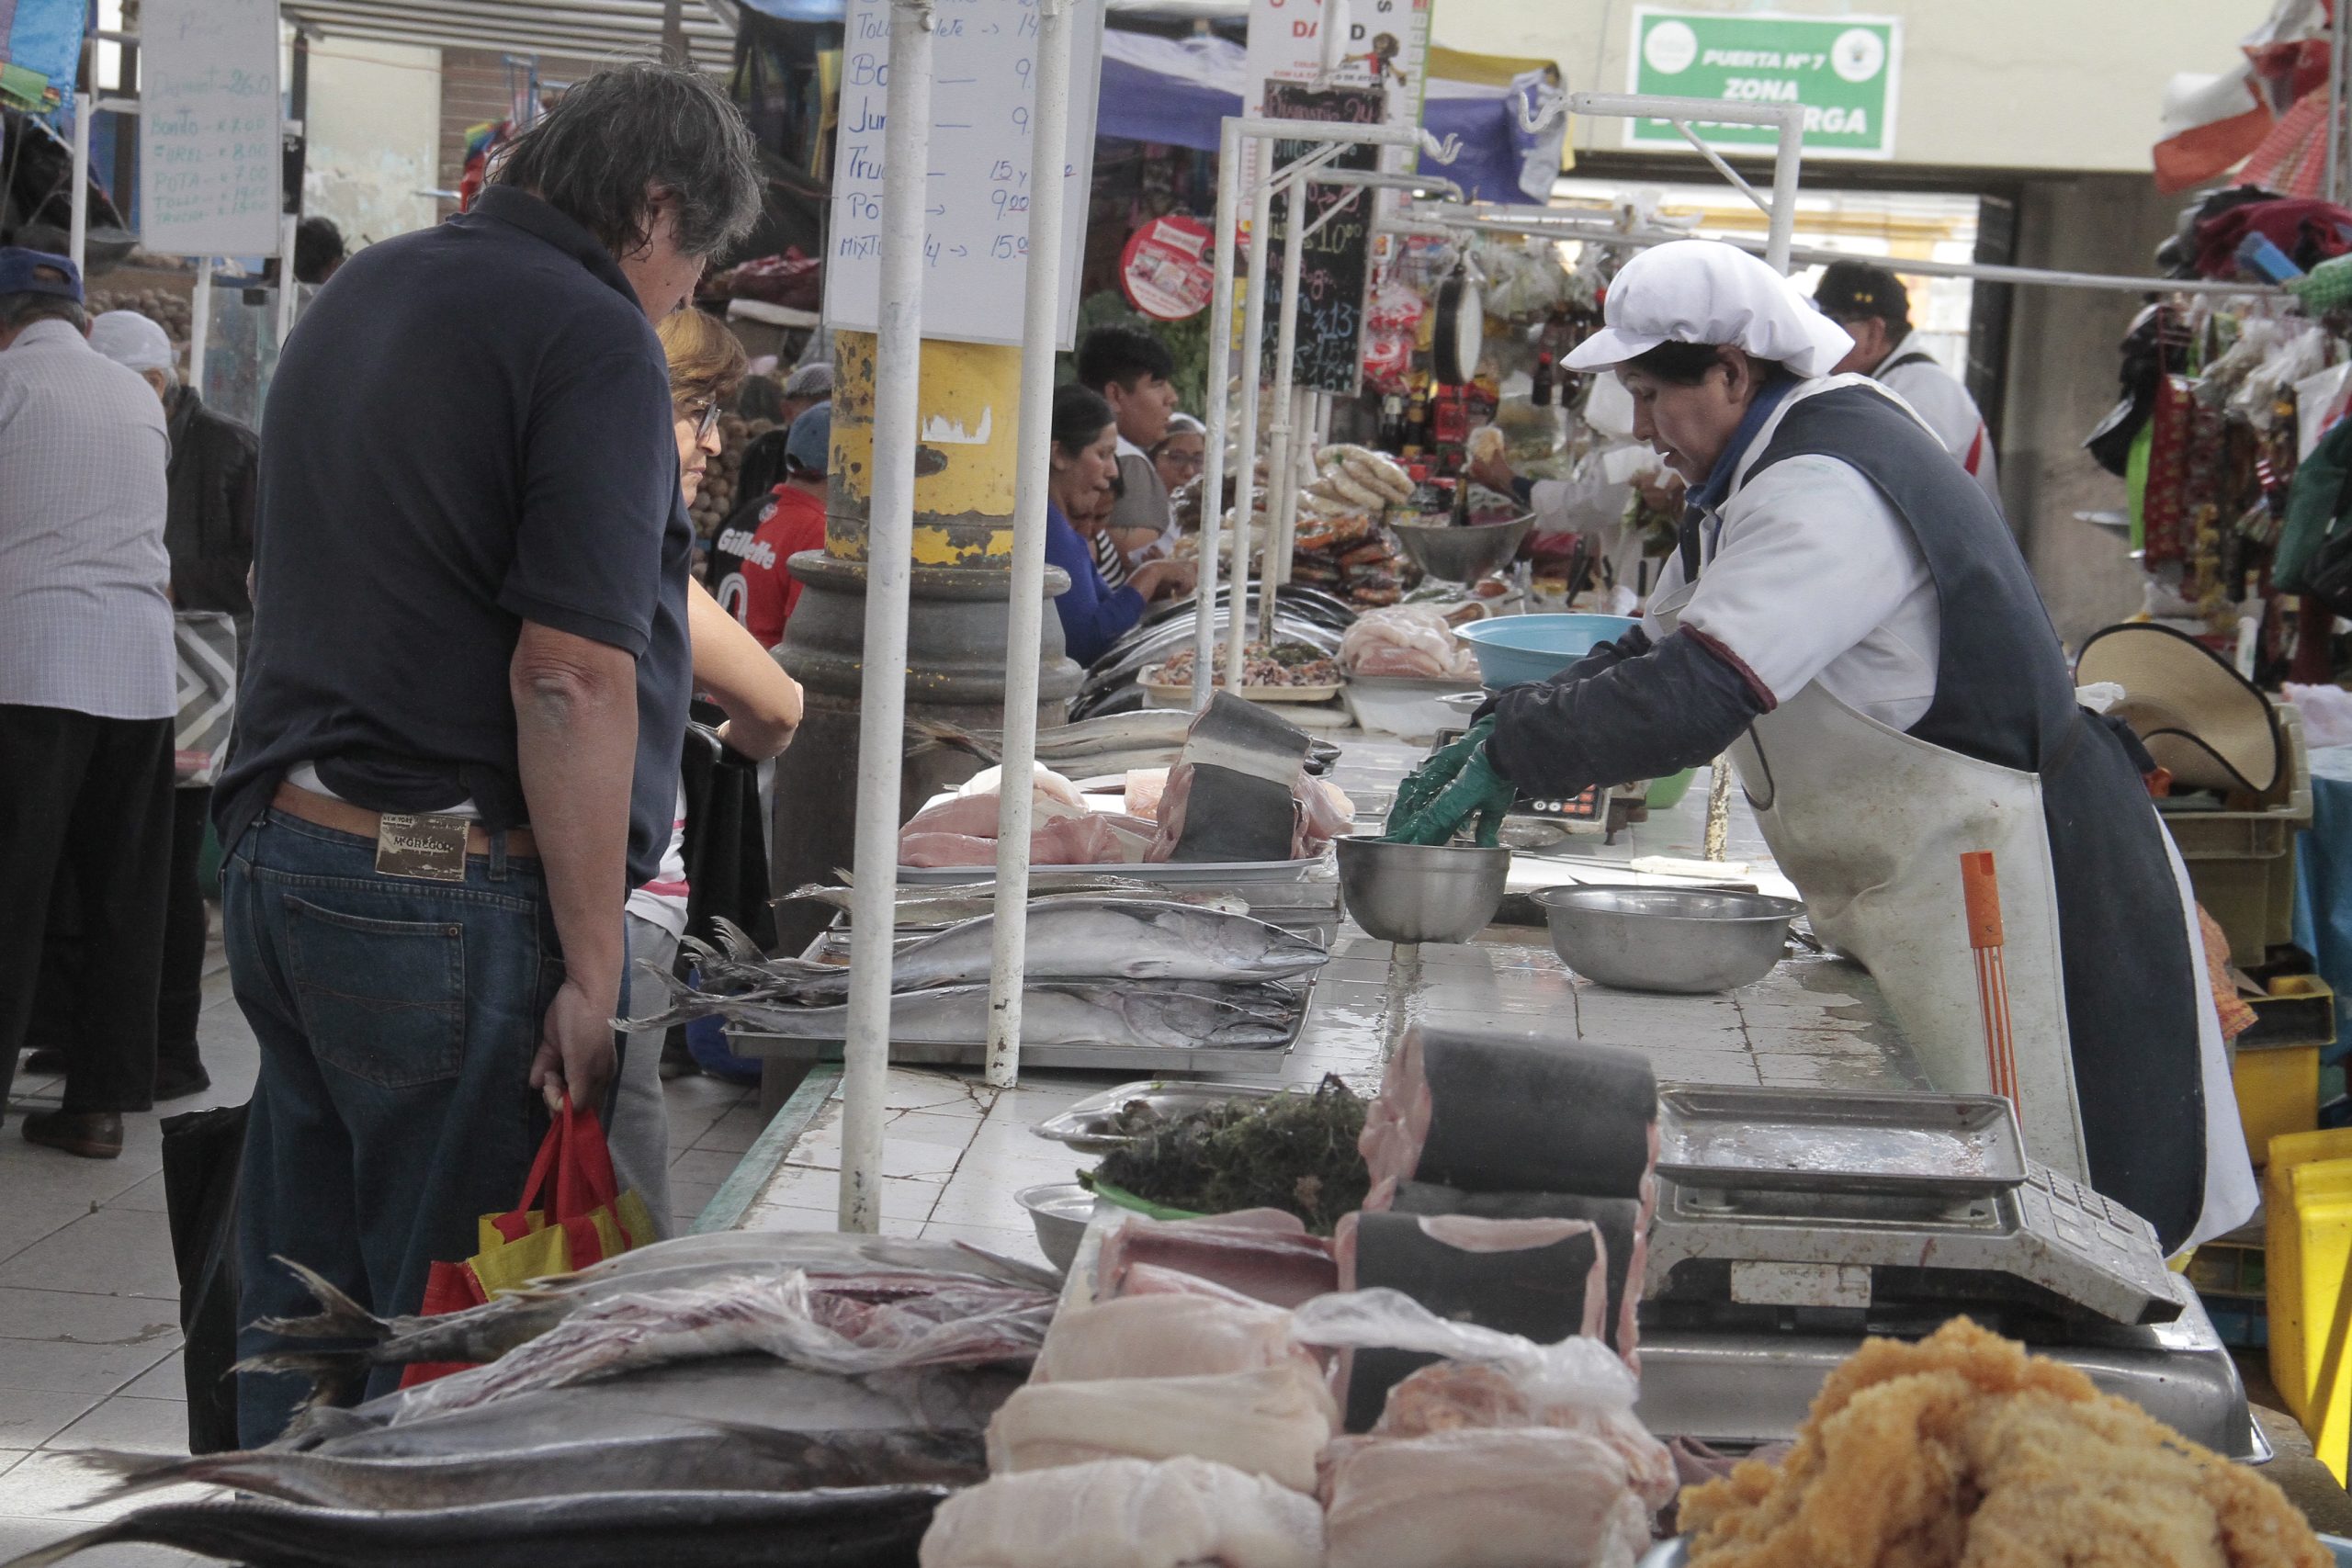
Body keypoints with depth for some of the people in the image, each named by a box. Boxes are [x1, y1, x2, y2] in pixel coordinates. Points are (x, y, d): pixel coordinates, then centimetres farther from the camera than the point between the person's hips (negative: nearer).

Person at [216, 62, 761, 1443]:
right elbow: (569, 676, -19)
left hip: (277, 852, 9)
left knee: (299, 1312, 15)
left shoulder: (364, 290, 17)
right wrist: (594, 966, -16)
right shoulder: (595, 341, -11)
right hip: (452, 898, -8)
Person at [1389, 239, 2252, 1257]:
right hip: (1913, 894, 11)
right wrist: (1502, 732, 1)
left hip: (2001, 892, -11)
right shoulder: (1767, 467, 13)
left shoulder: (1827, 487, -22)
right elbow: (1659, 652, 16)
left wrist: (1509, 759, -23)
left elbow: (1698, 694, -32)